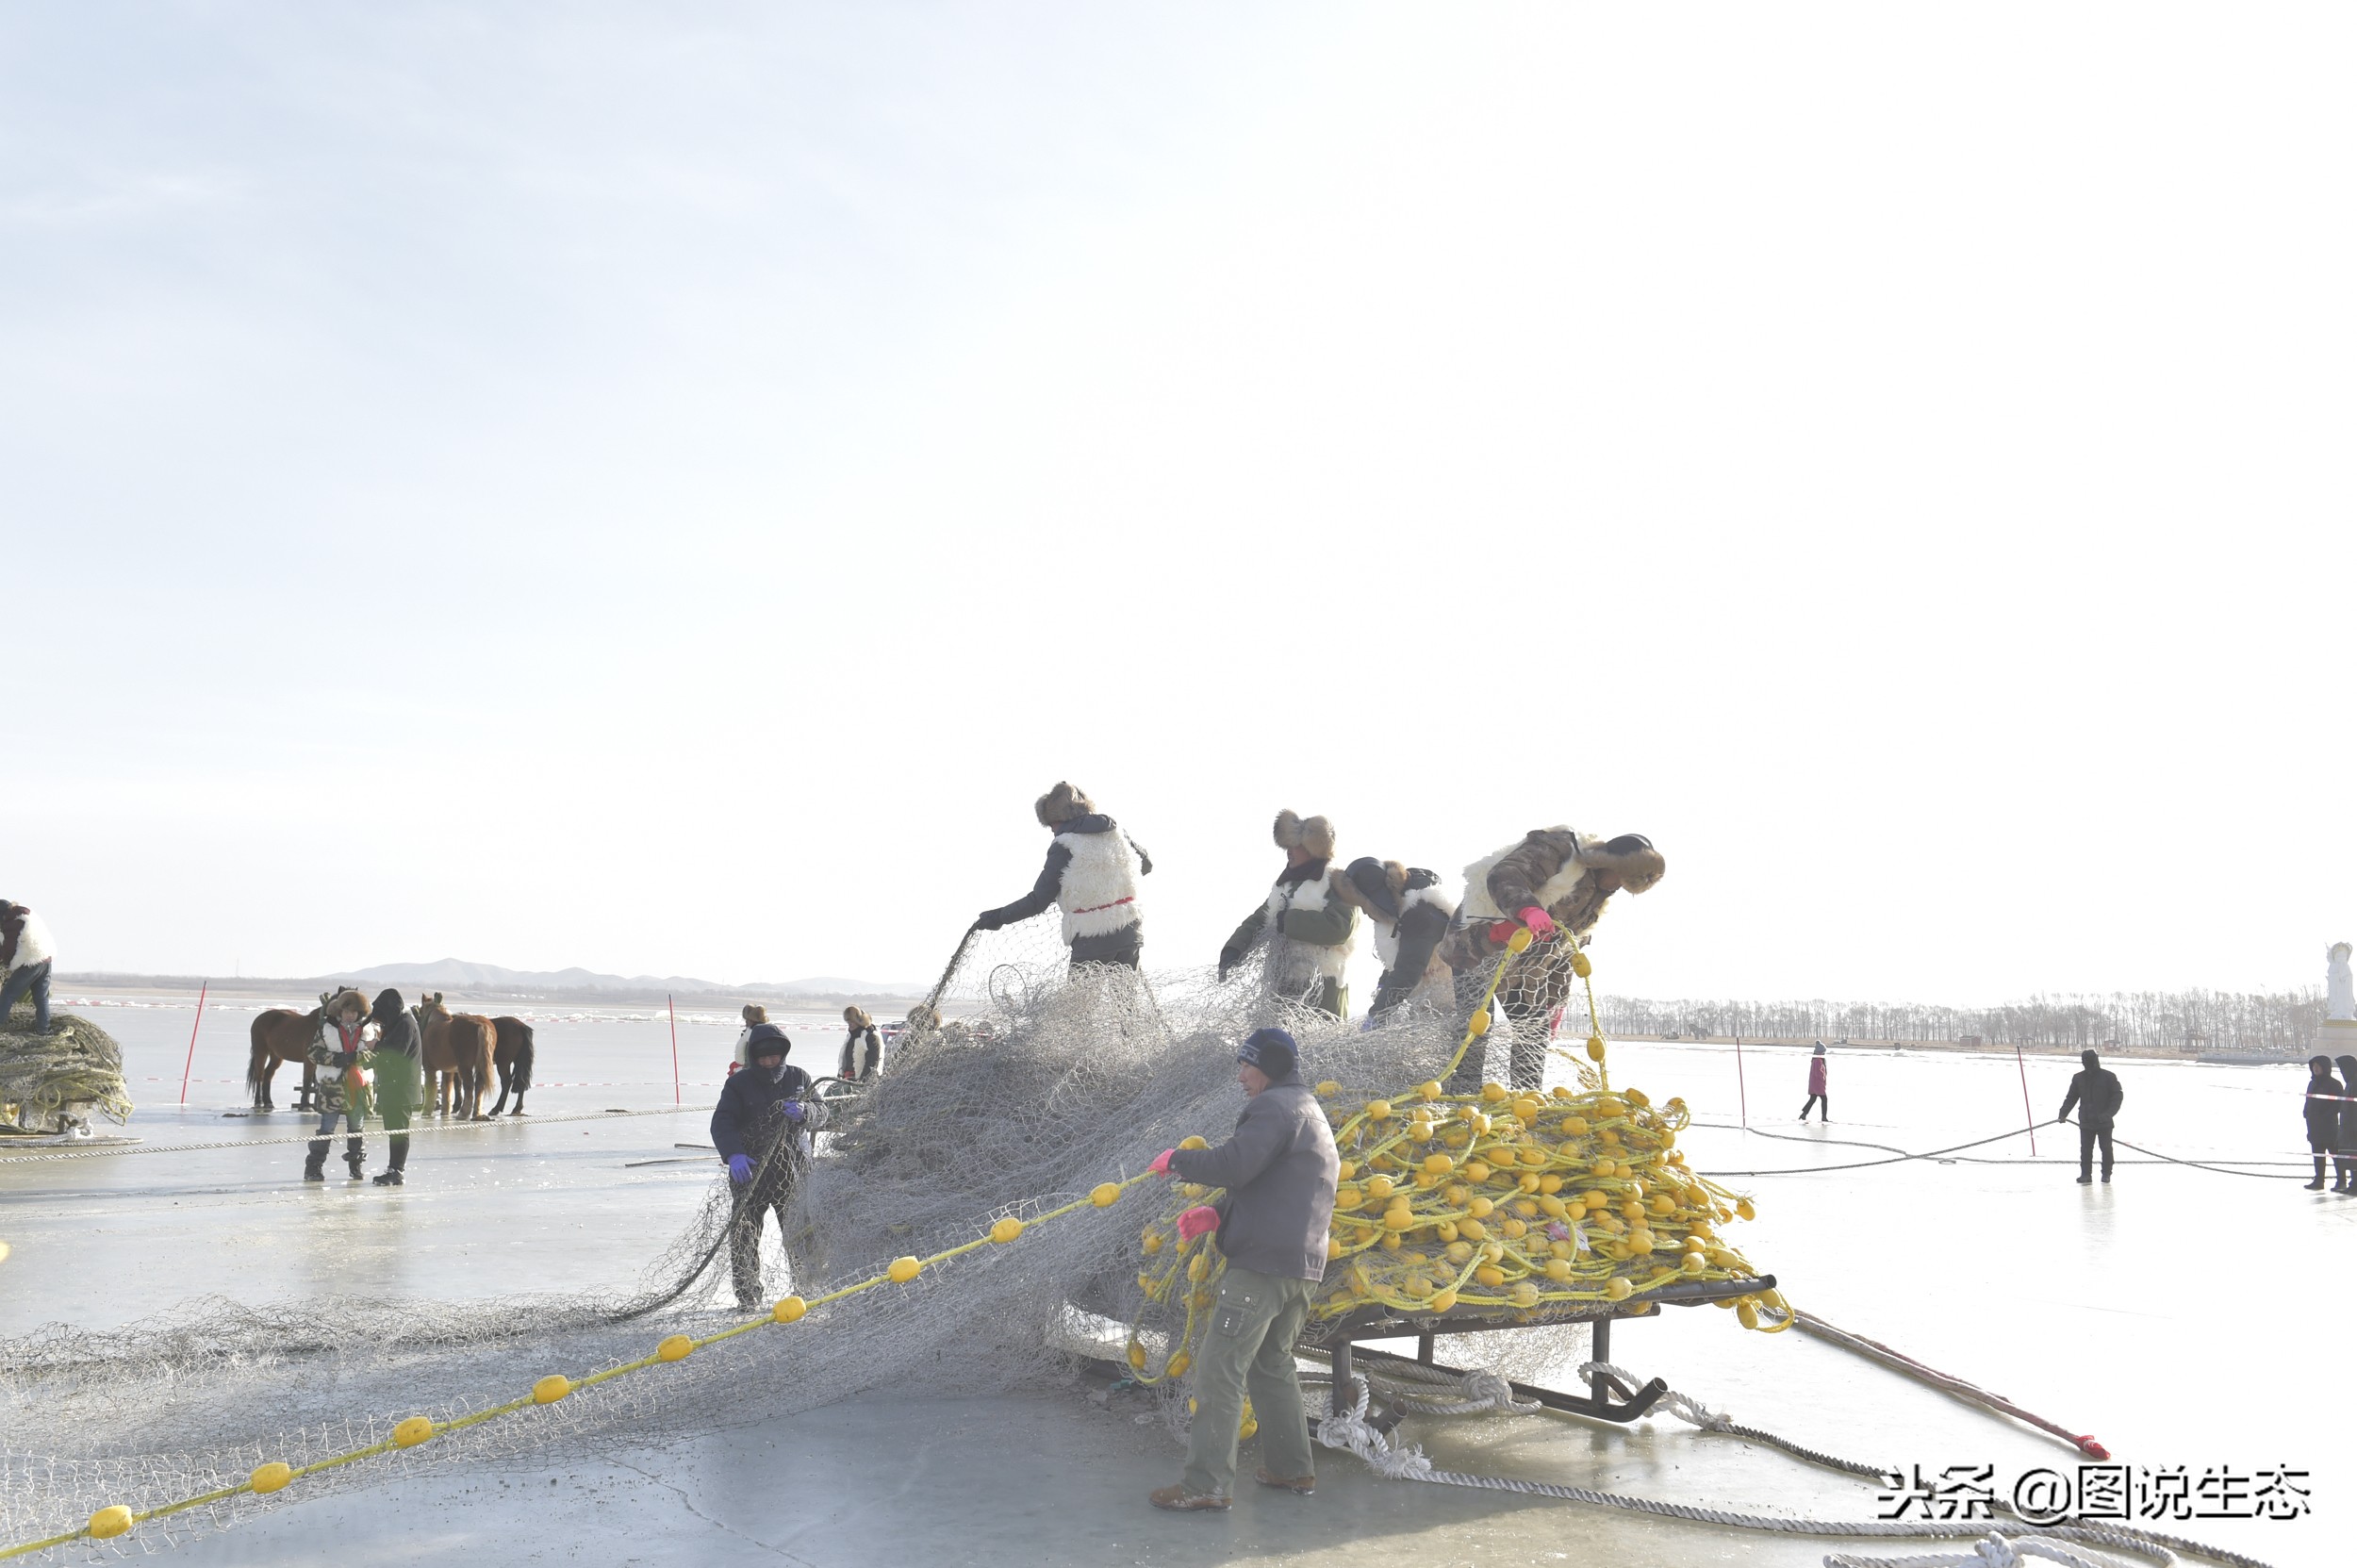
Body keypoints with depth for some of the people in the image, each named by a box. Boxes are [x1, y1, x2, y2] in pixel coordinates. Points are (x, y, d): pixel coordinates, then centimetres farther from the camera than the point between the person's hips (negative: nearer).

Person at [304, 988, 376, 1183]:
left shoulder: (367, 1030, 1)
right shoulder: (327, 1028, -5)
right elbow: (314, 1053, -8)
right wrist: (339, 1058, -20)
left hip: (357, 1086, 3)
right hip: (332, 1086, -3)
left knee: (356, 1128, 13)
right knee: (326, 1128, -1)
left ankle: (355, 1165, 25)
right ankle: (314, 1166, 6)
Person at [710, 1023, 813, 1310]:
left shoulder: (799, 1079, 7)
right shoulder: (739, 1084, -1)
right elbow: (721, 1123, -10)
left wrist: (804, 1112, -16)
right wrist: (734, 1154, -28)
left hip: (791, 1169, 2)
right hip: (750, 1169, -1)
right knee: (744, 1234, -4)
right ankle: (747, 1295, 9)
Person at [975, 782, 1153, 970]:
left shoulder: (1063, 847, -9)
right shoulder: (1115, 830, 7)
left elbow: (1038, 901, -9)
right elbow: (1147, 864, 20)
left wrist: (996, 917, 1)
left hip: (1092, 941, -5)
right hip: (1131, 933, 5)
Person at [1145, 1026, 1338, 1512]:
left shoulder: (1276, 1106, -9)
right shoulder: (1309, 1112, 23)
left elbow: (1234, 1165, -23)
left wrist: (1176, 1160, -8)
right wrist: (1219, 1214, 11)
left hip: (1262, 1263, -10)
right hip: (1303, 1267, 10)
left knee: (1219, 1368, -8)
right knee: (1272, 1365, 22)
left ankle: (1205, 1484, -7)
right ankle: (1292, 1468, 27)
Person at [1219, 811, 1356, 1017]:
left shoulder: (1337, 883, -5)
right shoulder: (1285, 885, 20)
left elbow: (1338, 927, -20)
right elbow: (1258, 920, 18)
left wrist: (1288, 921, -13)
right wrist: (1233, 949, 1)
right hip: (1284, 985, 8)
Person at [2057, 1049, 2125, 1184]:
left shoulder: (2108, 1077, -5)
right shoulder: (2078, 1078, 5)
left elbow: (2118, 1095, -6)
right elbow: (2071, 1097, 8)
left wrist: (2109, 1113, -18)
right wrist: (2063, 1113, -4)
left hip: (2104, 1122, -2)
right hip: (2086, 1121, 2)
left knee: (2106, 1148, 7)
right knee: (2085, 1149, 1)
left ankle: (2106, 1173, 20)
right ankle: (2085, 1174, 7)